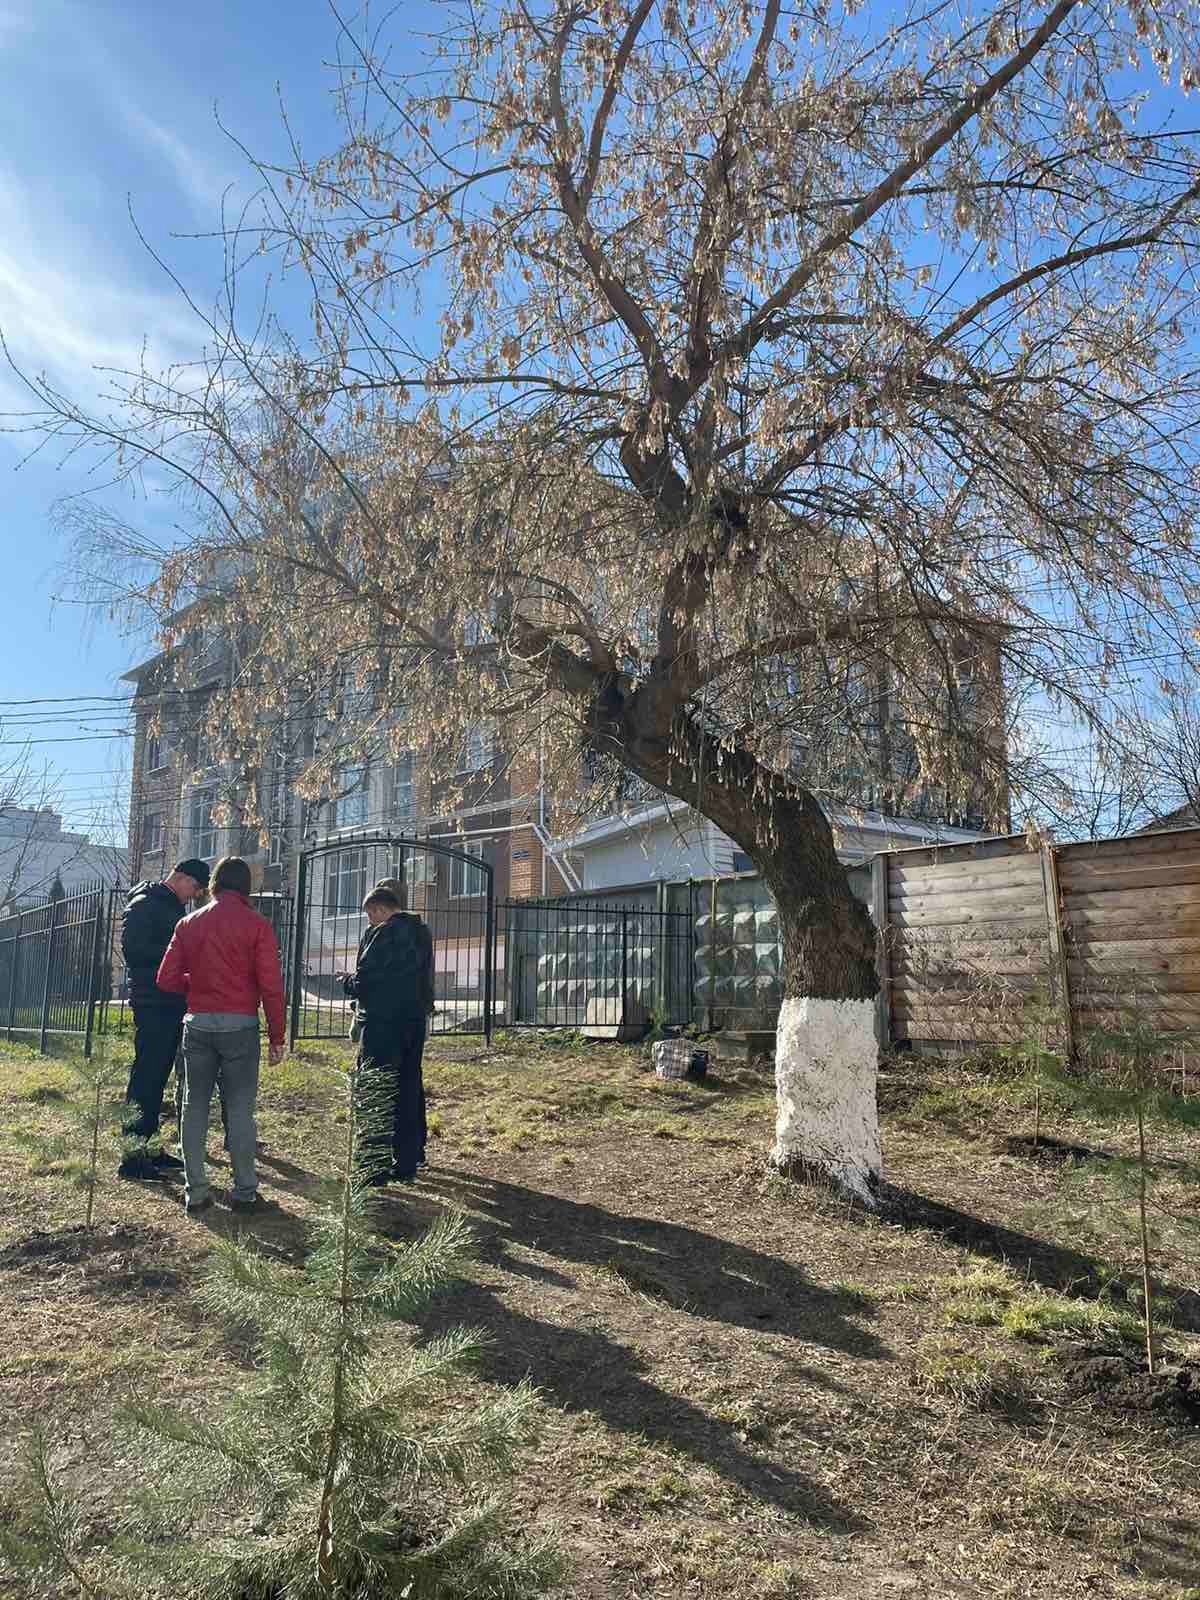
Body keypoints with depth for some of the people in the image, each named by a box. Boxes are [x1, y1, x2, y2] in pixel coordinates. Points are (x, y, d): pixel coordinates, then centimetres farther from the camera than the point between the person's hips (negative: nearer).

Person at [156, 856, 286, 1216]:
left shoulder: (189, 923, 7)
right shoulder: (256, 925, -4)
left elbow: (167, 979, 5)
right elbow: (271, 985, -8)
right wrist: (276, 1037, -2)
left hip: (197, 1023, 3)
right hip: (240, 1024, -3)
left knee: (195, 1106, 11)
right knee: (240, 1109, 3)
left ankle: (195, 1192, 12)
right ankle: (244, 1192, 7)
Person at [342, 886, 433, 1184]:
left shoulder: (383, 933, -14)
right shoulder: (422, 933, 12)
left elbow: (364, 977, -16)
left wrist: (348, 984, 6)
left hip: (383, 1023, -8)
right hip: (415, 1020, 8)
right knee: (410, 1088, 15)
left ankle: (375, 1165, -1)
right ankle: (410, 1158, 22)